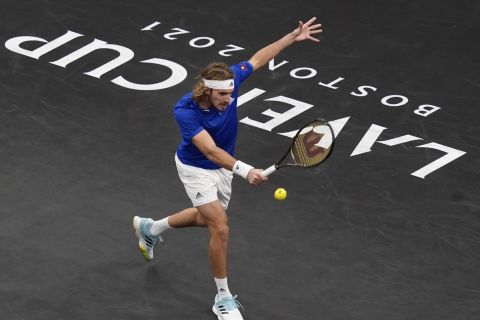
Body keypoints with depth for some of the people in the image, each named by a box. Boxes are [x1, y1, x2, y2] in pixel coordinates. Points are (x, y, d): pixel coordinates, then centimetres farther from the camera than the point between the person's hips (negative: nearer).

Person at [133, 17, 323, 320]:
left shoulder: (228, 81, -24)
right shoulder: (185, 111, -38)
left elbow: (257, 59, -7)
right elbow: (210, 151, -45)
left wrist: (292, 37, -8)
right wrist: (245, 170, -59)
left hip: (223, 166, 7)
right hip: (195, 168, -7)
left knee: (209, 218, 28)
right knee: (221, 228, -17)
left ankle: (150, 228, 53)